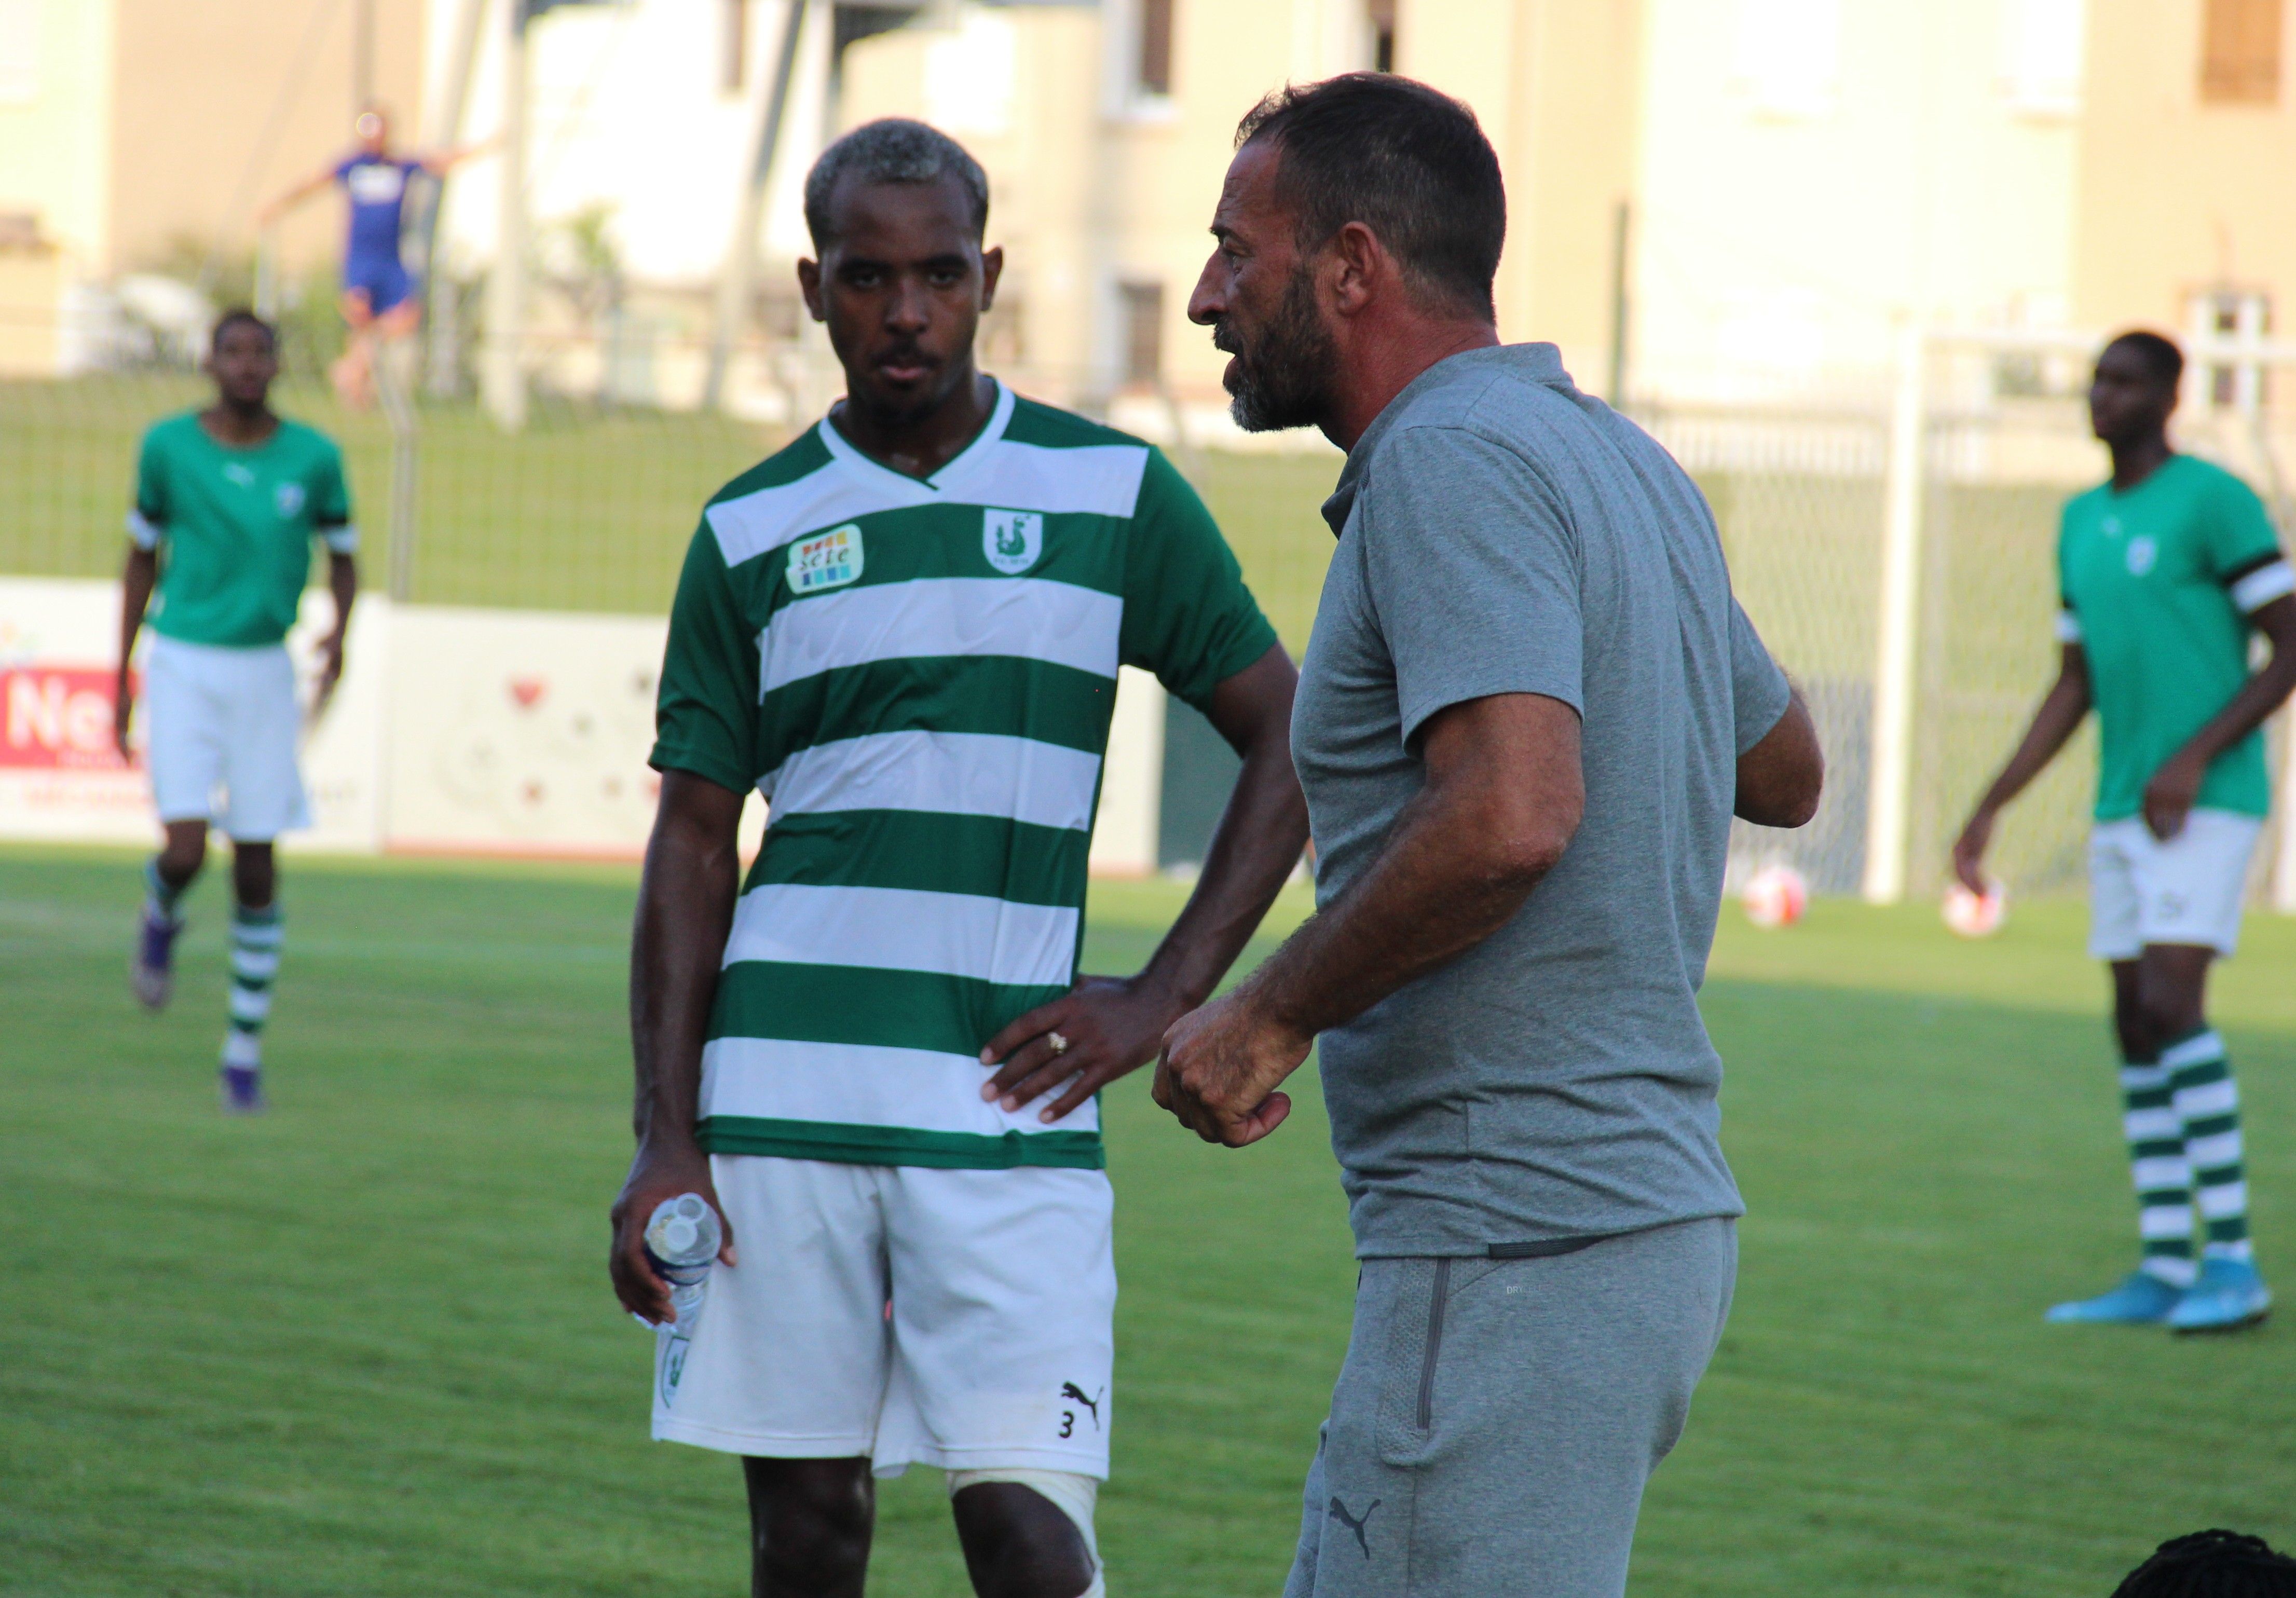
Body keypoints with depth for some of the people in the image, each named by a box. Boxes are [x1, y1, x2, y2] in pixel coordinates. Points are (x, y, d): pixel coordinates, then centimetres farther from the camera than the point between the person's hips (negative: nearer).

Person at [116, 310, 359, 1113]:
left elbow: (343, 558, 10)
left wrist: (339, 633, -11)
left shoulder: (314, 458, -2)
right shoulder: (168, 446, -2)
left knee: (257, 870, 1)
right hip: (182, 664, -1)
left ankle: (245, 1050, 14)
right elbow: (142, 558, 8)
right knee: (187, 850, -15)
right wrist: (122, 678, 8)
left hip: (264, 675, 1)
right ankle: (161, 913, 24)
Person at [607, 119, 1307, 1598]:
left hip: (1006, 1094, -2)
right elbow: (694, 844, 10)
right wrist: (666, 1139, 2)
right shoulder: (751, 532, 9)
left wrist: (1167, 998, -2)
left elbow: (1290, 744, 8)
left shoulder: (1116, 495, 5)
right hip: (783, 1087, 2)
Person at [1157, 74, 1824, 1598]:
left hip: (1523, 1259, -10)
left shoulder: (1451, 461, -14)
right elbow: (1785, 769, 29)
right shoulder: (1621, 458, 16)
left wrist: (1269, 1013, -16)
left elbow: (1509, 816, -28)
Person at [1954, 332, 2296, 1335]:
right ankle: (2163, 1271, 9)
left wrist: (2195, 758, -19)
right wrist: (1989, 810, 14)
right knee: (2136, 1025, 6)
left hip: (2209, 803, -8)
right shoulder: (2082, 523, 15)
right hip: (2121, 810, 8)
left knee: (2172, 1002, -18)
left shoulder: (2216, 502, -9)